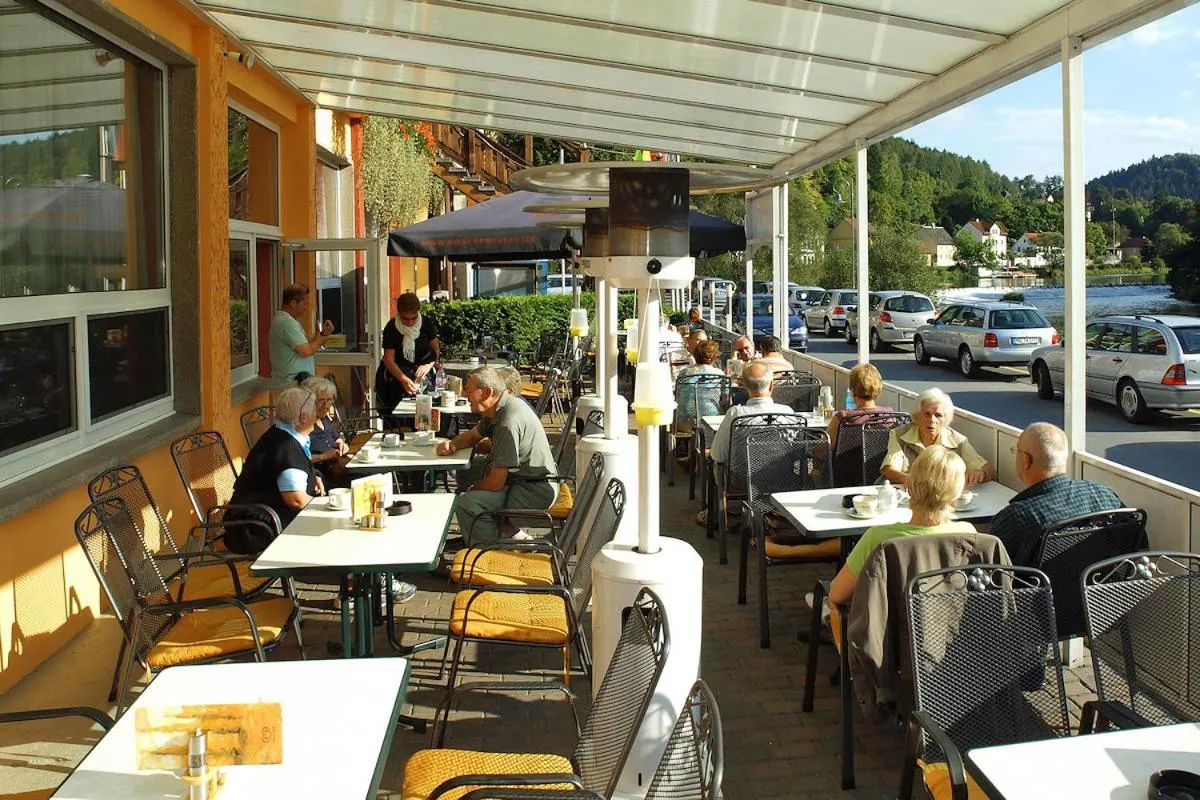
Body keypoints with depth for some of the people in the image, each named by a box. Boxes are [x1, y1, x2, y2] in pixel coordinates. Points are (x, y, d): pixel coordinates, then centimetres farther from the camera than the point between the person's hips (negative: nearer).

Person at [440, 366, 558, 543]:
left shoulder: (509, 422, -25)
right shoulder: (499, 408, 6)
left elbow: (496, 482, -24)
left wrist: (472, 489, -3)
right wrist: (452, 444, 3)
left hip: (536, 490, -11)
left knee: (466, 504, -24)